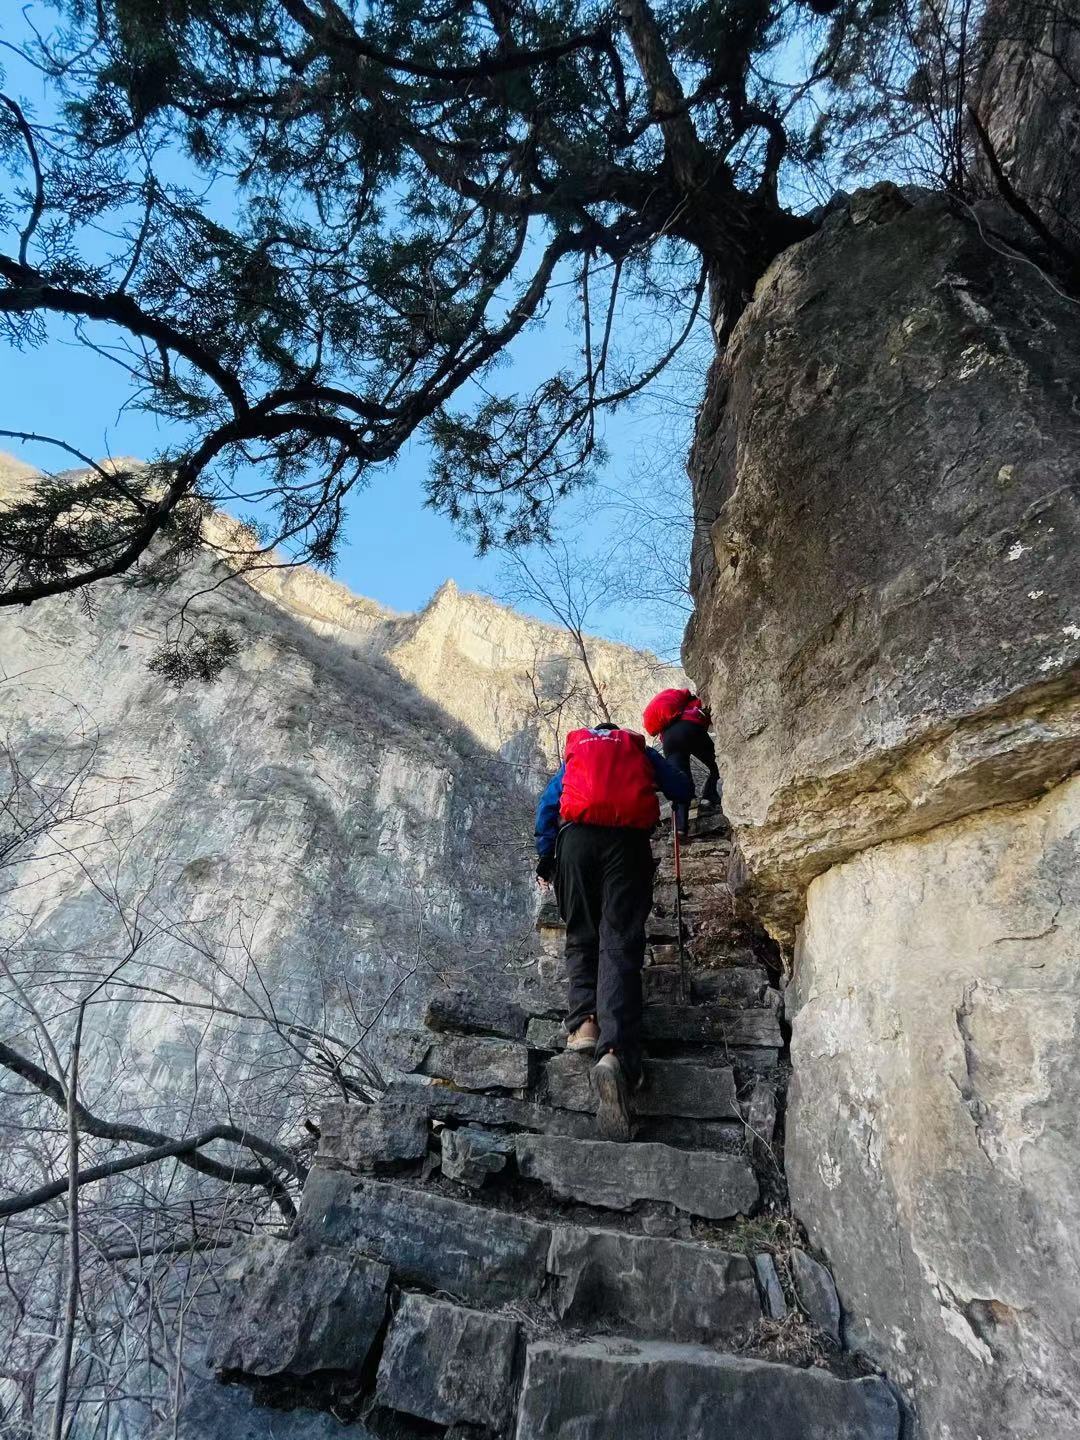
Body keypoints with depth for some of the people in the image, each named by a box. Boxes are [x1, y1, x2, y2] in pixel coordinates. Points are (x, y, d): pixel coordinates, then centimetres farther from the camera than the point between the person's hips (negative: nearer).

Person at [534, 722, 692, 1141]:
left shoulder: (574, 751, 29)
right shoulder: (641, 750, 27)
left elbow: (547, 804, 17)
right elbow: (682, 791, 23)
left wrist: (545, 856, 17)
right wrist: (657, 779, 44)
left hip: (577, 836, 1)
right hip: (629, 841, -1)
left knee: (582, 937, 15)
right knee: (620, 945, -11)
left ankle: (584, 1021, -5)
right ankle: (616, 1052, -29)